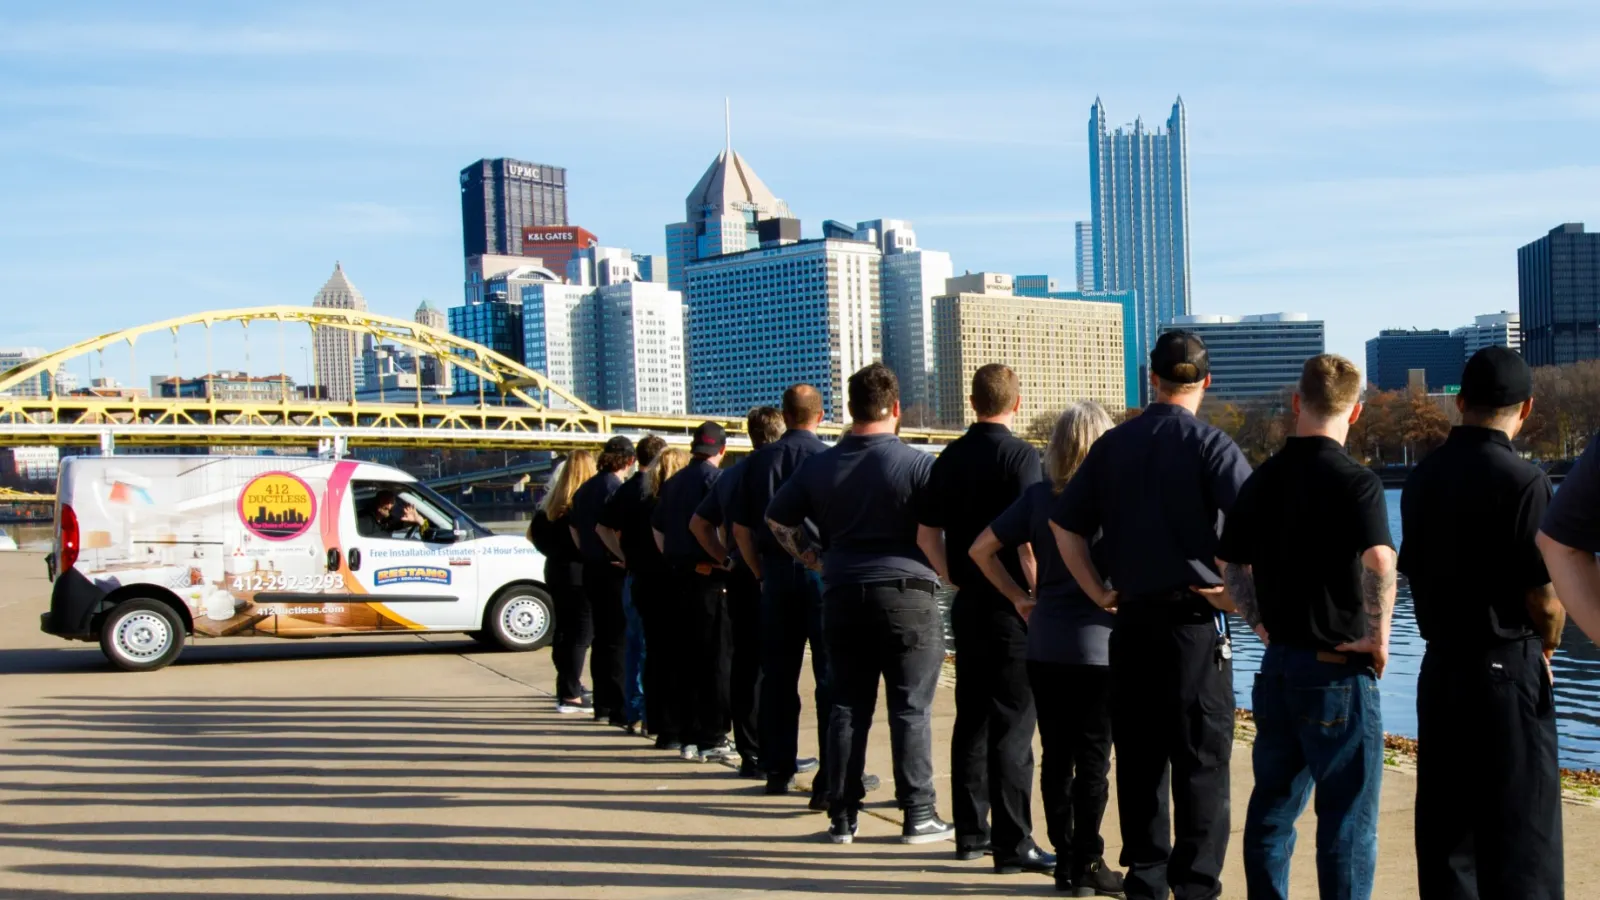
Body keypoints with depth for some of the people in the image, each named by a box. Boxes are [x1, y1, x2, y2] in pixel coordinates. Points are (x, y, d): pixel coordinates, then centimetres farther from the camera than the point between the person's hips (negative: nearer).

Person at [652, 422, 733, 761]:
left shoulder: (672, 483, 13)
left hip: (680, 577, 7)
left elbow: (657, 528, 17)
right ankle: (713, 739, 0)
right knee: (717, 658, -1)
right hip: (711, 577, -7)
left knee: (689, 658, 11)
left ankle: (691, 737, 14)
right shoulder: (717, 479, -9)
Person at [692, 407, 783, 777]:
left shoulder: (730, 475, 14)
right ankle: (767, 756, -3)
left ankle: (748, 752, 15)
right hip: (769, 578, -7)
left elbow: (699, 523, 21)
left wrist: (726, 558, 16)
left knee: (744, 661, 10)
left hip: (739, 578, 7)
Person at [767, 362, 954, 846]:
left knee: (848, 707, 9)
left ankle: (842, 816, 13)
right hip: (906, 593, -4)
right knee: (911, 707, 3)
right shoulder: (918, 463, -8)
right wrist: (950, 569, 1)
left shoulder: (819, 465, 6)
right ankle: (918, 814, 6)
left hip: (842, 595, 4)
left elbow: (777, 518, 14)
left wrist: (814, 558, 18)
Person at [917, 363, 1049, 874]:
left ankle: (971, 833, 19)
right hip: (1011, 604, -6)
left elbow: (927, 533, 9)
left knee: (972, 719, 13)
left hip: (967, 602, 6)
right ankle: (1012, 844, -1)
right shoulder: (1020, 455, -11)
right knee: (1012, 725, -3)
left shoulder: (949, 459, 8)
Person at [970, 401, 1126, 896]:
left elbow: (981, 548, 3)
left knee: (1056, 755, 10)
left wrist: (1019, 596, 8)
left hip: (1044, 645, 4)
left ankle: (1064, 860, 16)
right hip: (1098, 645, -3)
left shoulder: (1038, 496, 3)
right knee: (1093, 758, 4)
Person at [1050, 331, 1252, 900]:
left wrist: (1099, 593, 10)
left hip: (1132, 619, 4)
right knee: (1201, 762, 4)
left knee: (1138, 760, 11)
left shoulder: (1112, 445, 7)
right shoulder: (1208, 444, -7)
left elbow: (1063, 523, 9)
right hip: (1194, 619, -4)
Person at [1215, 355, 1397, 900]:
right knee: (1348, 817, 3)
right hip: (1338, 670, -6)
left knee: (1273, 805, 16)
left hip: (1278, 663, 6)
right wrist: (1379, 636, -18)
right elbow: (1379, 561, -30)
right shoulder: (1355, 481, -14)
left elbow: (1228, 562, 14)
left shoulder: (1262, 479, 6)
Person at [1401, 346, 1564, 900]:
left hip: (1440, 666, 6)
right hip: (1507, 670, -6)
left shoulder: (1422, 477, 4)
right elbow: (1545, 600, -15)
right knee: (1521, 835, 2)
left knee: (1444, 828, 13)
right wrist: (1545, 646, 5)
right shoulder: (1522, 481, -16)